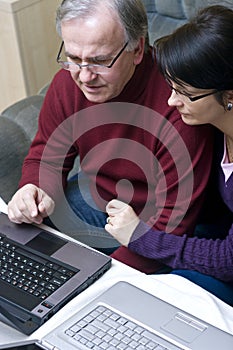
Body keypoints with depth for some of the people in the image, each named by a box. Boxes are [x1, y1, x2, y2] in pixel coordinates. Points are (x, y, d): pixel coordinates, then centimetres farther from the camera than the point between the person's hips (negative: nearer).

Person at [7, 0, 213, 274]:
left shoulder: (176, 104, -31)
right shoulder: (67, 82, -12)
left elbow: (173, 218, -27)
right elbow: (46, 158, 1)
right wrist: (35, 194, -23)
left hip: (149, 219, -5)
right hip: (91, 198, 6)